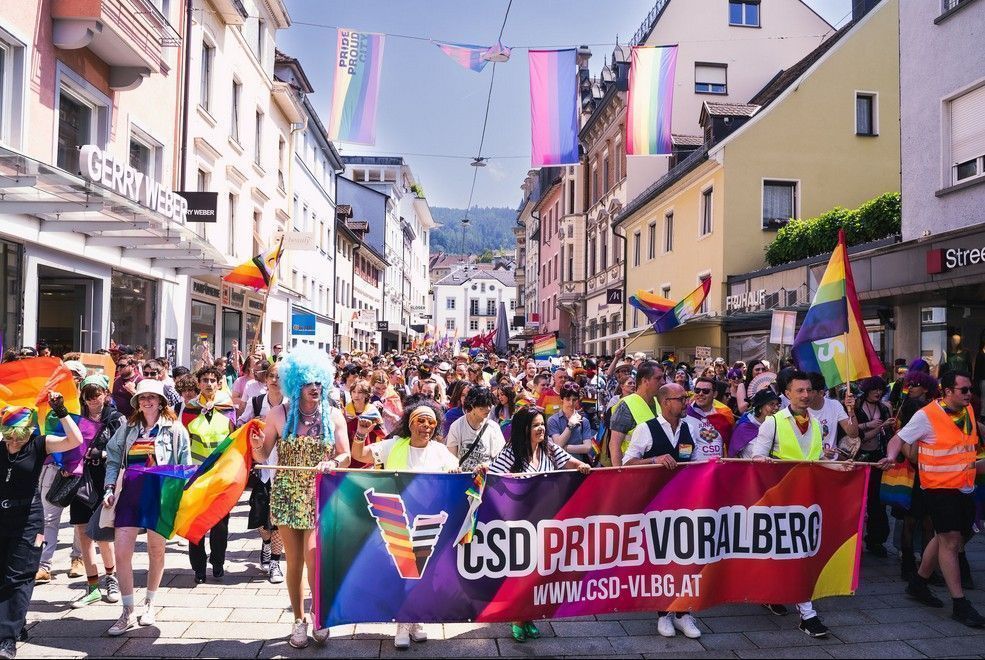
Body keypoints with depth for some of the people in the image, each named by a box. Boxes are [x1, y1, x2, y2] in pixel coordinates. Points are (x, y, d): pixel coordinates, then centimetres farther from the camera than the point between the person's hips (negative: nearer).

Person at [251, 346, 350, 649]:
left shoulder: (333, 414, 0)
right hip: (287, 496, 1)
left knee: (313, 556, -12)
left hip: (320, 497, -1)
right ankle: (299, 619, 24)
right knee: (294, 561, 7)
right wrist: (256, 447, -17)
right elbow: (262, 457, 5)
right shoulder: (279, 414, 0)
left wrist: (333, 463, -19)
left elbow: (346, 457, 2)